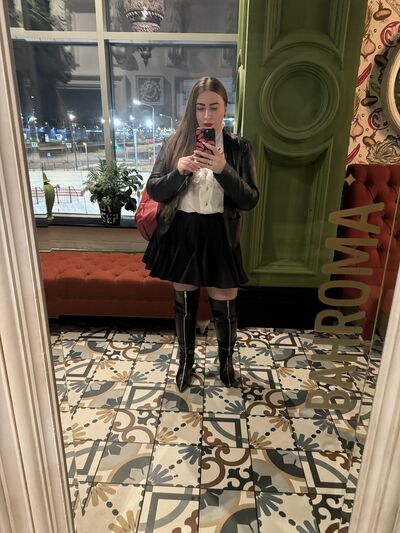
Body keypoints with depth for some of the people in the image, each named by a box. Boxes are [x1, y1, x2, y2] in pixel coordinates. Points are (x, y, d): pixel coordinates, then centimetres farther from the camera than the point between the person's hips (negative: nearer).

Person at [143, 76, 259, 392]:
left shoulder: (239, 147, -3)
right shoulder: (175, 143, 0)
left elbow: (250, 199, -9)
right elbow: (154, 191, -4)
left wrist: (223, 170, -24)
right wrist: (179, 170, -22)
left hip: (220, 236, -1)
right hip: (182, 234, 1)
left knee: (224, 308, 10)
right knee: (185, 304, 15)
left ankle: (226, 361, 39)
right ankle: (186, 361, 40)